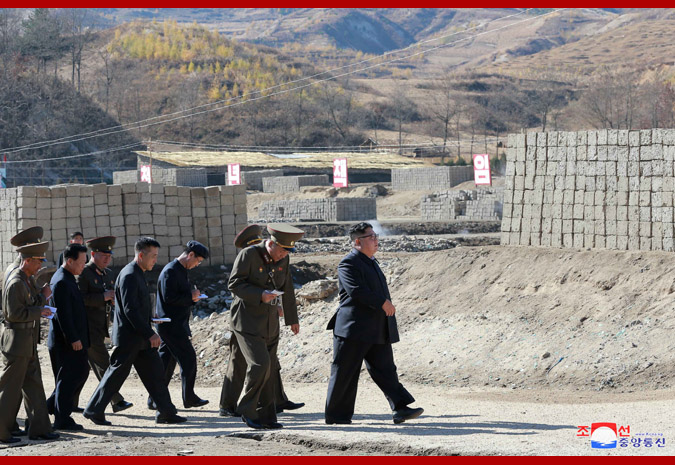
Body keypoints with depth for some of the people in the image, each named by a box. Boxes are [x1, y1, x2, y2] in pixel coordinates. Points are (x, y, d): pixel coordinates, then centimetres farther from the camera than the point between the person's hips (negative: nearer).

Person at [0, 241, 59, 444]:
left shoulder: (28, 280, 14)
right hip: (17, 342, -10)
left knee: (33, 385, 11)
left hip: (28, 343, 10)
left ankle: (39, 428, 15)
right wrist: (39, 311, -15)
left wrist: (42, 297, 1)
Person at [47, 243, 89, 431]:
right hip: (66, 341, -10)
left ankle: (51, 406, 21)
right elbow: (63, 314, -23)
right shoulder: (61, 282, -19)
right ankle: (62, 420, 4)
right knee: (67, 378, -3)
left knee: (81, 372, 15)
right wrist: (73, 339, -23)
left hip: (74, 339, 10)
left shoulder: (67, 279, 14)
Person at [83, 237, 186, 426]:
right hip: (128, 337, -10)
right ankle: (94, 410, 9)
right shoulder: (129, 276, -18)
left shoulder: (138, 275, 14)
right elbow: (130, 310, -23)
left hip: (141, 337, 10)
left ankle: (166, 412, 10)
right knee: (116, 375, -1)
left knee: (155, 372, 7)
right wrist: (149, 334, -22)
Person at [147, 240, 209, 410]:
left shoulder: (180, 271, 17)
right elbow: (168, 297, -22)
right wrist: (190, 296, -13)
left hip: (175, 325, 10)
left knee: (166, 362, 10)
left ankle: (154, 400, 11)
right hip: (172, 325, -10)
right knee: (188, 358, -4)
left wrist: (192, 296, 7)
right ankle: (189, 398, 4)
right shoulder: (171, 271, -15)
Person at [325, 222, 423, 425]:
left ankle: (400, 408, -5)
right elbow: (356, 291, -24)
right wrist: (383, 303, -22)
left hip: (378, 331, 9)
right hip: (355, 329, -8)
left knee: (385, 369, 1)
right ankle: (337, 415, 6)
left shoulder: (371, 262, 19)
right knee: (345, 372, -1)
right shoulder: (349, 263, -11)